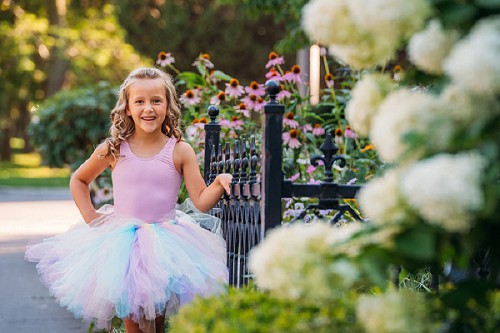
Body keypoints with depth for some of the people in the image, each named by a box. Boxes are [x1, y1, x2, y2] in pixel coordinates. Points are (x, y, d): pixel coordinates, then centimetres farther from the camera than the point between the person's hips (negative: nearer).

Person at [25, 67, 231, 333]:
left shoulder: (180, 151, -4)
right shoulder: (114, 150, -1)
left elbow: (202, 201, -5)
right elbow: (78, 181, 16)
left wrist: (220, 184, -23)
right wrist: (89, 216, 5)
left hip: (165, 243, 0)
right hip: (122, 241, 1)